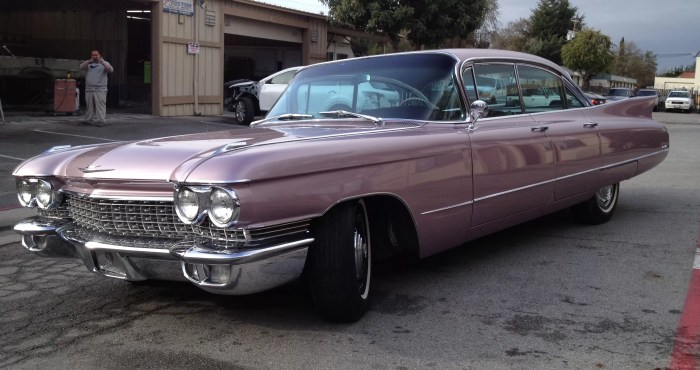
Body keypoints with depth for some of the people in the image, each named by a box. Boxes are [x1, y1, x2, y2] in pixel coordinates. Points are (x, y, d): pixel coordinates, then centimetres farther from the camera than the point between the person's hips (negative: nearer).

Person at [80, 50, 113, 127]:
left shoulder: (104, 63, 9)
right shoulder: (88, 63, 17)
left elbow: (110, 70, -9)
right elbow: (81, 67, -1)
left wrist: (102, 62, -20)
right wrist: (89, 61, -16)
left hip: (100, 90, -3)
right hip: (89, 89, 3)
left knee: (100, 106, -11)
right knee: (89, 106, 8)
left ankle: (100, 120, -13)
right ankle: (88, 119, 14)